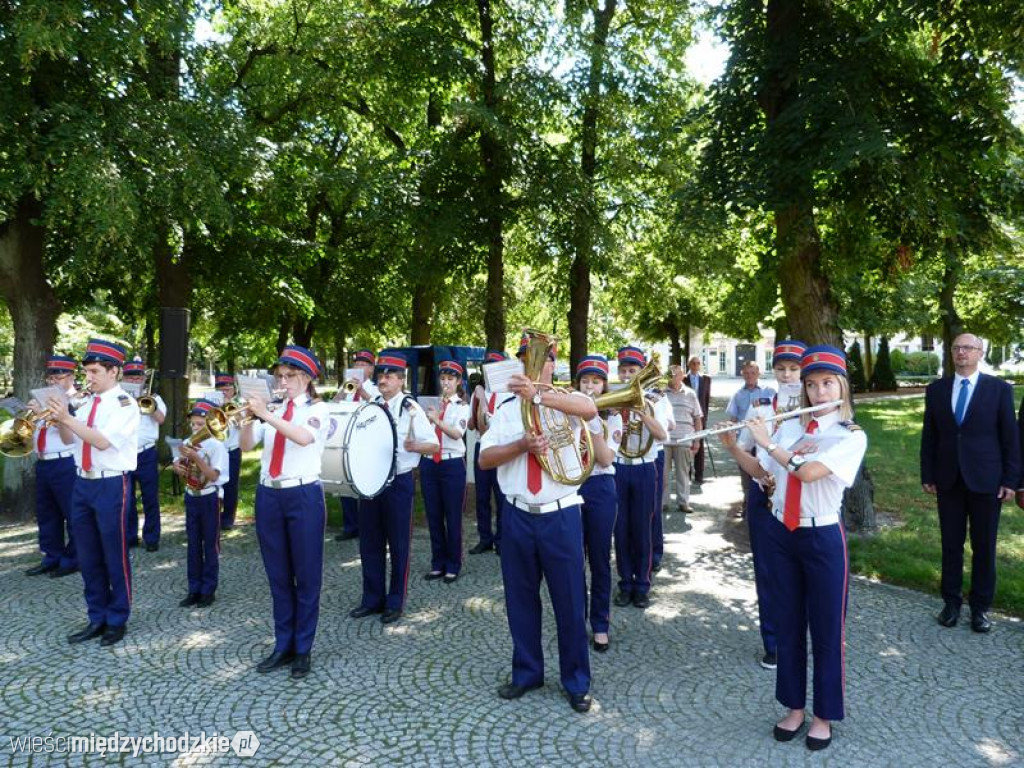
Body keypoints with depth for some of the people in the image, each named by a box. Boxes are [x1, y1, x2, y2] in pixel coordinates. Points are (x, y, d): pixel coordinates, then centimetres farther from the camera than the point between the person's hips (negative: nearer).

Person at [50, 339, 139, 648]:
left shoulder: (125, 403, -11)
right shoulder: (88, 402, 11)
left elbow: (102, 441, -21)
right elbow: (71, 440, 15)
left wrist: (67, 418, -21)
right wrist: (58, 418, -1)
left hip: (111, 485, -7)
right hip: (82, 484, 7)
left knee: (114, 555, 3)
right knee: (88, 556, 13)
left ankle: (117, 621, 16)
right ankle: (97, 618, 25)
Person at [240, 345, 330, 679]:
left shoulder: (318, 409, -2)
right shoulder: (273, 409, 12)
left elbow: (304, 437, -24)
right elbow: (246, 445, 1)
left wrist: (267, 415, -31)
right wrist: (249, 417, -17)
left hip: (303, 496, -5)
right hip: (268, 496, 5)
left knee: (306, 577, 3)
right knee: (278, 577, 12)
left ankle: (303, 650, 15)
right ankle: (283, 645, 23)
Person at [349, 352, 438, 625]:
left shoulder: (411, 409, -8)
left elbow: (435, 445, -11)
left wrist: (415, 446, -31)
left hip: (399, 482, -5)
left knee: (398, 544, 5)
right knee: (370, 543, 12)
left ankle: (395, 602, 19)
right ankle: (372, 599, 26)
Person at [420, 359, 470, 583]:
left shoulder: (462, 406, 0)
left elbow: (457, 434, -18)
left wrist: (436, 419, -31)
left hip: (452, 465, -4)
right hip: (429, 463, 4)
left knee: (453, 518, 2)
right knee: (433, 517, 9)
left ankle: (453, 565, 14)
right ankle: (437, 563, 20)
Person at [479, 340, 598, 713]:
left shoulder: (566, 403, -1)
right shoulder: (507, 410, 7)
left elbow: (589, 408, -26)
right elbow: (484, 459, -2)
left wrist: (537, 394, -35)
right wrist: (522, 445, -18)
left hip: (561, 516, -3)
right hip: (517, 516, 3)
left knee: (570, 600, 5)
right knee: (520, 598, 14)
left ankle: (576, 682, 24)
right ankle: (526, 672, 33)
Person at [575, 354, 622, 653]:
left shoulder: (611, 416, 0)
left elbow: (605, 460, -11)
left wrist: (594, 424, -21)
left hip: (599, 489, -1)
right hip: (569, 487, 1)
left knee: (599, 559, 6)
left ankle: (600, 624, 19)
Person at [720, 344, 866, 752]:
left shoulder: (852, 436, -10)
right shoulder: (788, 428, 5)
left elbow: (808, 472, -24)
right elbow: (760, 471, 10)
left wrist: (767, 442, -17)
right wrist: (732, 446, -4)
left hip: (823, 539, -4)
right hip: (781, 535, 4)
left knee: (826, 629, 8)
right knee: (787, 624, 14)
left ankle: (824, 715, 25)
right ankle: (794, 707, 30)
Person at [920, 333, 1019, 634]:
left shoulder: (1000, 389, -2)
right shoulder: (936, 390, 4)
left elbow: (1010, 437, -2)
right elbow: (929, 436, 7)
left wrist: (1010, 480, -5)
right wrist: (927, 475, 4)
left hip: (985, 481, -2)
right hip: (948, 481, 2)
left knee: (984, 546, 8)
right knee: (951, 544, 9)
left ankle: (981, 606, 20)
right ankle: (952, 601, 22)